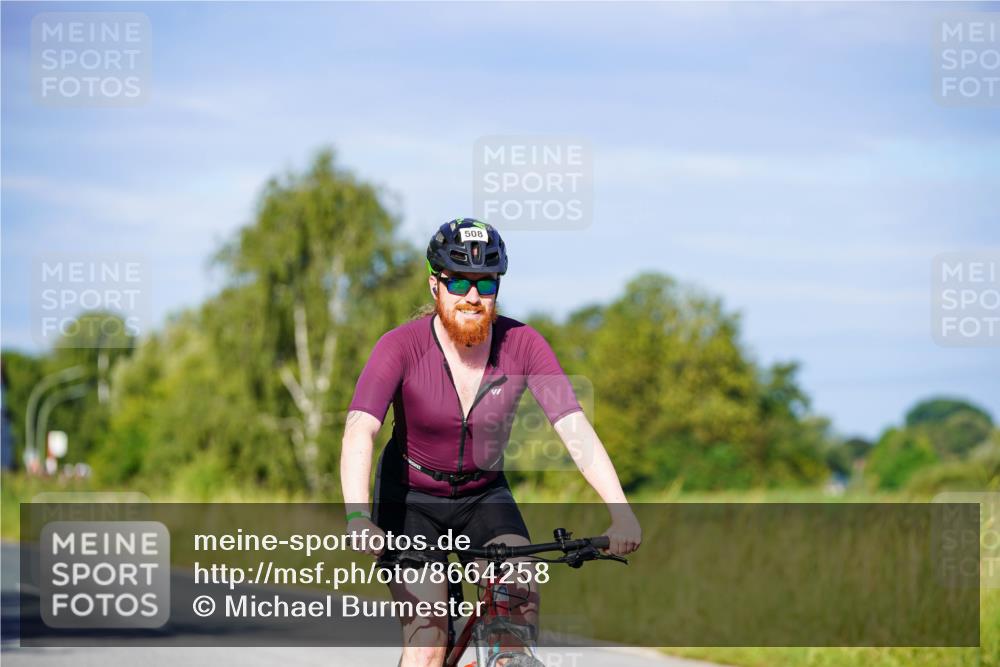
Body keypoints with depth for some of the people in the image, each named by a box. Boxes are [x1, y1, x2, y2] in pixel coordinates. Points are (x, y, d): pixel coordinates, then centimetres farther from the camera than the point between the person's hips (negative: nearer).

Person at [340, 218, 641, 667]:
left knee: (523, 597, -23)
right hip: (410, 498, -2)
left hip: (484, 497, 2)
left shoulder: (522, 344, -16)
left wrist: (621, 512, -36)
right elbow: (359, 432, -34)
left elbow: (575, 428, -23)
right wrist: (357, 519, -50)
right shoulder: (402, 347, -22)